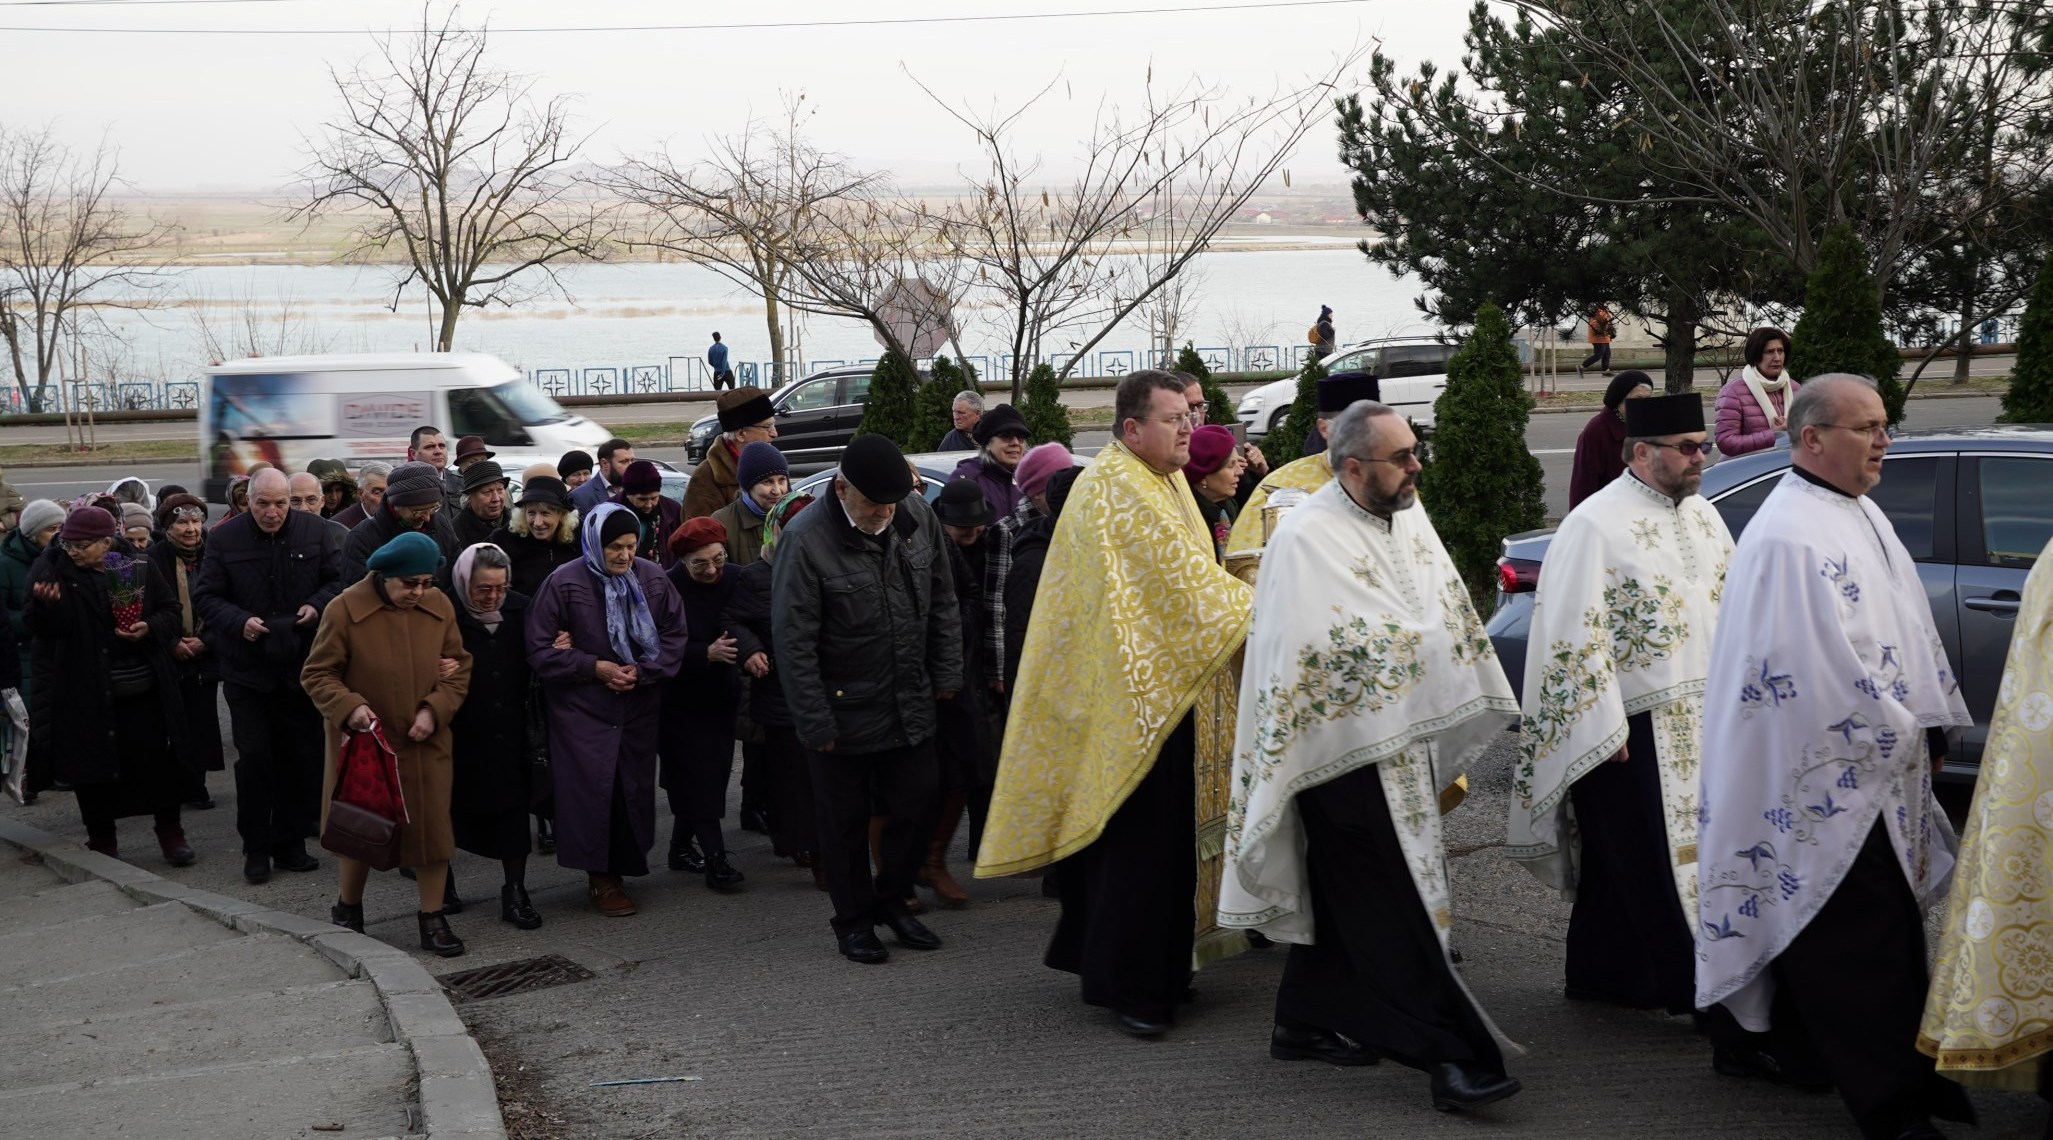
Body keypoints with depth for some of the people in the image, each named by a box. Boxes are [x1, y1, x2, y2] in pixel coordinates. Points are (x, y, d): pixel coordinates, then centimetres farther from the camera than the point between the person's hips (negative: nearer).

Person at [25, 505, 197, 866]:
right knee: (93, 767, 6)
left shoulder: (140, 570, 0)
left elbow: (171, 611, 7)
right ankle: (102, 840, 22)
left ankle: (170, 832, 22)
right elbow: (44, 629, -11)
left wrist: (150, 629, -13)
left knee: (156, 760, 6)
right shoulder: (55, 572, -4)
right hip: (85, 692, -1)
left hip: (143, 689, 1)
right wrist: (45, 605, -33)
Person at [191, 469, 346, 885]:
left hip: (302, 665, 2)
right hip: (247, 668, -2)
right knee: (254, 757, -3)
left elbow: (339, 580, 6)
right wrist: (239, 621, -18)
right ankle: (256, 848, 8)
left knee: (300, 757, 7)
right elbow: (205, 597, -1)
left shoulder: (315, 531, 0)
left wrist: (318, 605, -13)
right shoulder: (225, 539, -4)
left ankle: (291, 845, 19)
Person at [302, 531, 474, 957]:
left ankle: (432, 917, 18)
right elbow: (317, 675, -7)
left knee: (433, 828, 4)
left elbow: (460, 666, 7)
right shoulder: (344, 610, -12)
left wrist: (435, 709, -9)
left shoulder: (439, 607, -1)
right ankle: (347, 911, 31)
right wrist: (350, 706, -24)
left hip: (425, 745, 3)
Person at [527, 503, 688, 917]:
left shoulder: (652, 579, -1)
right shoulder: (565, 583, -10)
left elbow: (674, 636, 4)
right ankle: (600, 876, 5)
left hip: (639, 706, 3)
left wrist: (642, 670, -11)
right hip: (582, 708, -3)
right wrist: (595, 668, -13)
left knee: (634, 787, 6)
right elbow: (540, 651, -6)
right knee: (592, 788, -7)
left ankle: (620, 867, 22)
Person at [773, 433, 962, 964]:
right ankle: (854, 921, 25)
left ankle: (891, 900, 32)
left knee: (918, 805, 10)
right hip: (843, 711, -5)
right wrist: (815, 723, -17)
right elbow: (793, 641, -17)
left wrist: (946, 674, 8)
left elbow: (942, 603, 11)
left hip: (910, 705, 5)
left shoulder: (918, 518, -3)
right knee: (846, 823, 8)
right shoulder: (806, 540, -20)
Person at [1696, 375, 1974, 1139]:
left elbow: (1909, 627, 17)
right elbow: (1823, 667, -23)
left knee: (1806, 924, 17)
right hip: (1832, 780, -10)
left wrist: (1929, 724, 10)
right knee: (1861, 941, -4)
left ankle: (1755, 1039, 30)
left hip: (1876, 768, 10)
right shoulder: (1789, 539, -21)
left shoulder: (1862, 514, 11)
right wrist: (1902, 737, -11)